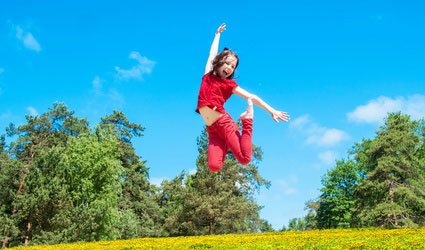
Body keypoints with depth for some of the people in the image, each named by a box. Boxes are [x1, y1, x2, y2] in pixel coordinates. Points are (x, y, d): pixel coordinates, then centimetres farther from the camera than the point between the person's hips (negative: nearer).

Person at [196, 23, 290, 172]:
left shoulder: (229, 84, 8)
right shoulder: (207, 76, 14)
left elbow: (251, 97, 5)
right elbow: (213, 53, 26)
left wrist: (272, 111, -2)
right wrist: (218, 34, 38)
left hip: (224, 122, -2)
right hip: (211, 129, 2)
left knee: (244, 160, -19)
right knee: (214, 167, -16)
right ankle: (226, 146, 15)